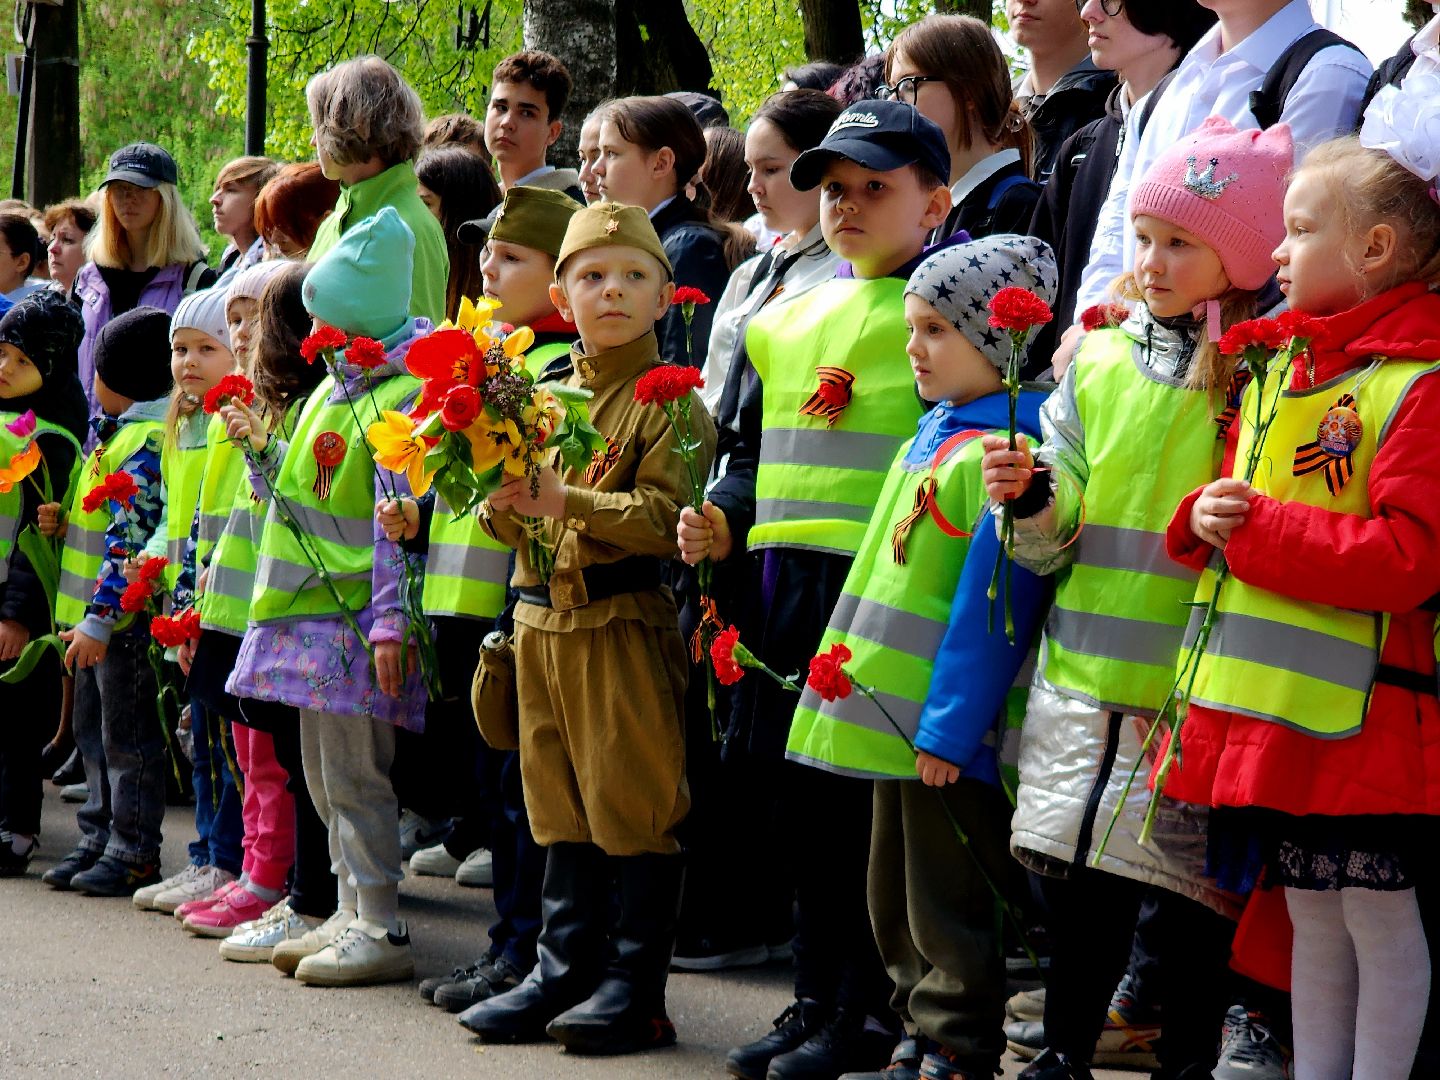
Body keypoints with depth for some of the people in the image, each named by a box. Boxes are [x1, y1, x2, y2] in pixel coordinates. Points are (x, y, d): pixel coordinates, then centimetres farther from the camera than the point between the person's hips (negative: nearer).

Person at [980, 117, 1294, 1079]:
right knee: (1079, 891, 9)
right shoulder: (1100, 364, 10)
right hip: (1083, 679, 4)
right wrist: (1031, 502, -9)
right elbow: (1056, 549, 10)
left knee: (1193, 905, -1)